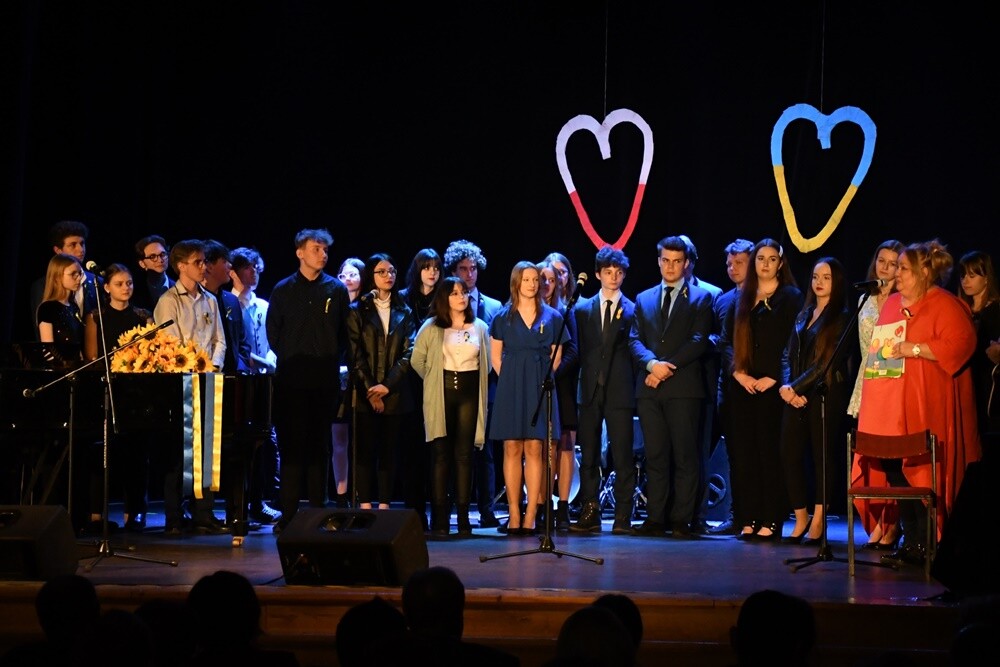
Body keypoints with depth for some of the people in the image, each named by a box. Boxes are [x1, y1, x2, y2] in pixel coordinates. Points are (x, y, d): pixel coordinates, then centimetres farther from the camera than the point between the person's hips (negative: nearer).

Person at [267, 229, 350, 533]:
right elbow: (272, 330, 11)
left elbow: (344, 332, 10)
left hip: (325, 378, 0)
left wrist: (333, 360, 3)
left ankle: (318, 510, 8)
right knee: (291, 443, -3)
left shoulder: (336, 289, 7)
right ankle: (288, 512, 0)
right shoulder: (283, 290, 7)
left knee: (320, 444, 4)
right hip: (291, 377, 0)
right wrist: (288, 359, 6)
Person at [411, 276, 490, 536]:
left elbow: (487, 361, 15)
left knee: (464, 454, 0)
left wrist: (476, 383, 9)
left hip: (469, 392, 1)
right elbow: (417, 359, 7)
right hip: (441, 394, -1)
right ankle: (439, 517, -1)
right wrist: (433, 380, 9)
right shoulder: (431, 327, 4)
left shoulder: (480, 328, 10)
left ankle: (463, 515, 3)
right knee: (441, 454, -3)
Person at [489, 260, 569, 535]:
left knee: (534, 449, -4)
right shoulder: (503, 317, 7)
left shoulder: (552, 317, 7)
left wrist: (542, 381, 3)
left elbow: (556, 357, 9)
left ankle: (531, 515, -4)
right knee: (512, 448, -3)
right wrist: (511, 382, 3)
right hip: (510, 387, 0)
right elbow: (495, 356, 9)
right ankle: (514, 513, -2)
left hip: (539, 387, 0)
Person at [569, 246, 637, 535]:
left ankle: (623, 516, 0)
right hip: (591, 391, 3)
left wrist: (635, 388, -5)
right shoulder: (582, 309, 13)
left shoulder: (632, 310, 6)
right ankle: (589, 514, 8)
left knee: (622, 456, -3)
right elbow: (578, 350, 11)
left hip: (620, 391, -3)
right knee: (588, 456, 4)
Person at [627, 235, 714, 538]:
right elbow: (634, 340, 9)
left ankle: (681, 520, -1)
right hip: (650, 388, 3)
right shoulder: (644, 299, 19)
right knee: (655, 456, 4)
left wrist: (668, 367, -12)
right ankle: (655, 518, 6)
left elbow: (698, 341, -4)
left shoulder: (700, 298, 7)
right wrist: (652, 363, -11)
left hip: (683, 388, -3)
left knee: (685, 456, -3)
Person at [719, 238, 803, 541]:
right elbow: (726, 340, 12)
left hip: (773, 387, -4)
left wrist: (773, 378, -13)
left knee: (770, 451, -5)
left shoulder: (790, 297, 3)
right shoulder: (741, 299, 16)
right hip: (742, 387, 4)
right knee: (743, 453, 2)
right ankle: (748, 520, 5)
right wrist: (738, 373, -4)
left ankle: (771, 521, -3)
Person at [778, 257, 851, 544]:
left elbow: (828, 361, -9)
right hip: (797, 397, 6)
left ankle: (818, 522, 1)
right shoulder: (803, 316, 18)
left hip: (826, 395, -6)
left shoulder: (842, 318, -1)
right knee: (790, 454, 1)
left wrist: (797, 388, -11)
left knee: (823, 456, -3)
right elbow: (789, 356, 14)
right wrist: (786, 386, -4)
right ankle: (801, 519, 11)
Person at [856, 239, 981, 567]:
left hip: (925, 407, -7)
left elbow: (960, 343, -17)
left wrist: (913, 349, -18)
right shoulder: (892, 304, 19)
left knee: (923, 474, -7)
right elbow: (877, 344, 32)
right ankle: (910, 542, 10)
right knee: (895, 472, 2)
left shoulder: (944, 304, -4)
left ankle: (927, 545, -1)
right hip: (890, 406, 7)